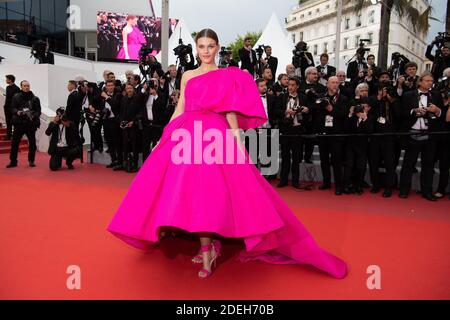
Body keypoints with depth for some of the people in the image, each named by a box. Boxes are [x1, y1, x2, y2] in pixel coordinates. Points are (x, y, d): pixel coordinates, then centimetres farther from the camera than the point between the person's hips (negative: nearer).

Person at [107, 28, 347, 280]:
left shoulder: (228, 77, 10)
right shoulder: (187, 75, 20)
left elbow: (231, 113, 1)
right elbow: (179, 110, 17)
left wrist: (238, 141, -11)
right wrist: (163, 137, 11)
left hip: (216, 136, -4)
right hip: (187, 136, 4)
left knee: (208, 189, -13)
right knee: (193, 190, -3)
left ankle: (208, 248, -1)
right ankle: (207, 248, 8)